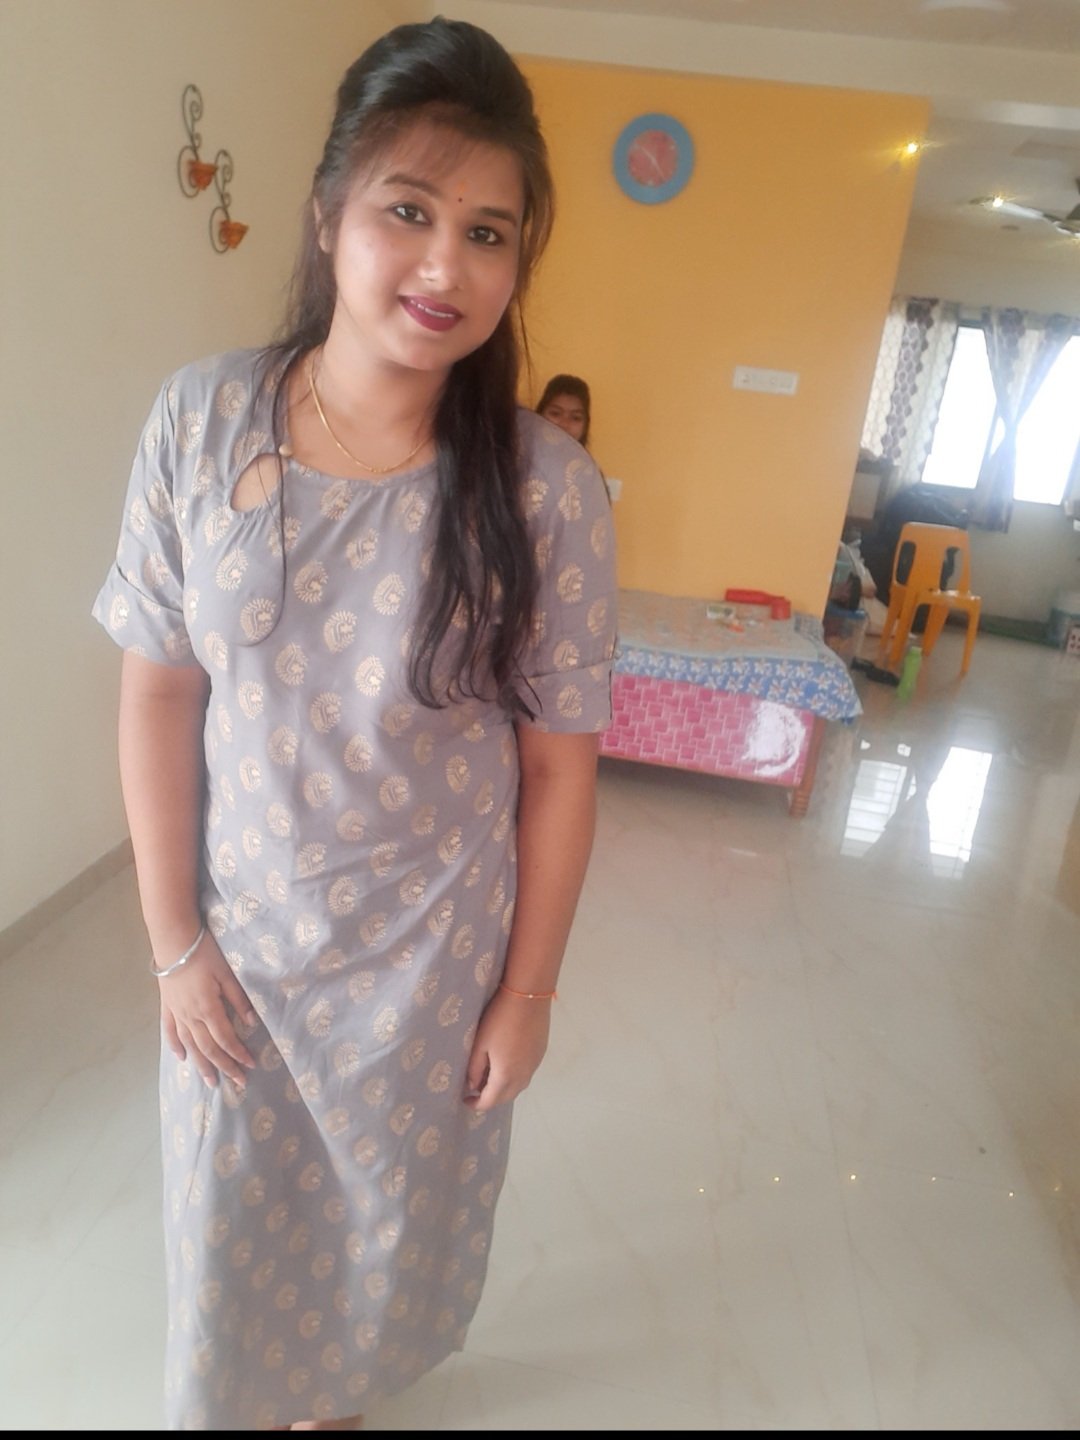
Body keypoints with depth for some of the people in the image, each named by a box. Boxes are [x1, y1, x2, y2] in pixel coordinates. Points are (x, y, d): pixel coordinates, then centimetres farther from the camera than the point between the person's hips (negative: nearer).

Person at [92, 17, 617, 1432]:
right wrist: (173, 935, -4)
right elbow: (158, 691, -7)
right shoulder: (200, 420, -13)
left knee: (390, 1210, 25)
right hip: (240, 931, 2)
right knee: (227, 1214, 25)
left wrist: (528, 991, -5)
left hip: (433, 951, -1)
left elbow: (558, 762, -11)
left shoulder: (548, 491, -17)